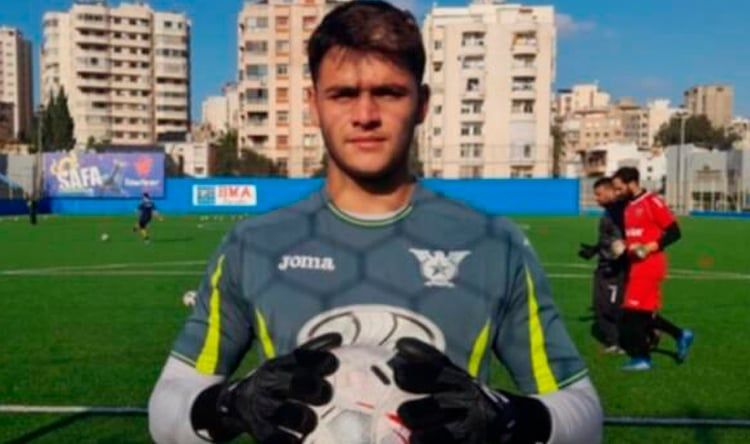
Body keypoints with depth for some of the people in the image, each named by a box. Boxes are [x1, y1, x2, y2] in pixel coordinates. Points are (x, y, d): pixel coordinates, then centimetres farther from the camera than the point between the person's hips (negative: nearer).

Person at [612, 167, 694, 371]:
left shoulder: (652, 202, -12)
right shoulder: (629, 206, 13)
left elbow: (674, 232, -13)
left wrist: (649, 248, -20)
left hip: (649, 265, -8)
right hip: (637, 266, 8)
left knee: (635, 311, -7)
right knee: (643, 312, 10)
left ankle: (642, 358, 4)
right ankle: (680, 335, 25)